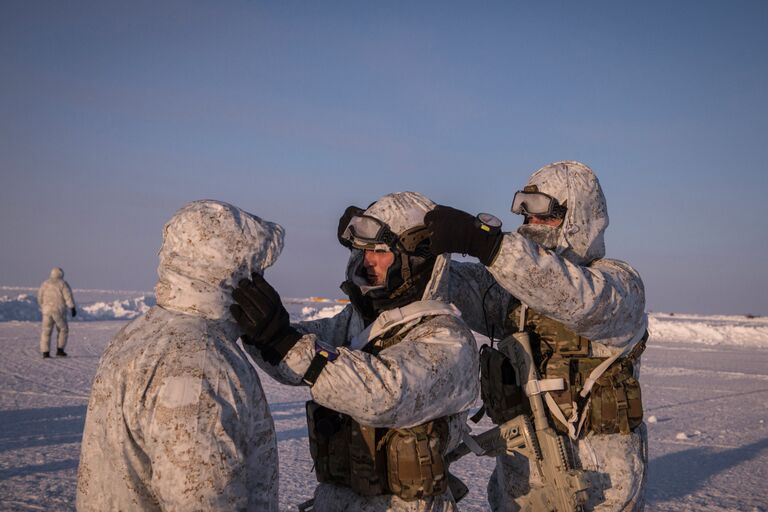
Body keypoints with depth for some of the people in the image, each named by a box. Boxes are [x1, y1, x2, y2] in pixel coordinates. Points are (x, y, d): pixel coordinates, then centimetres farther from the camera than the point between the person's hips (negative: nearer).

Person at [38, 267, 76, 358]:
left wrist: (42, 307, 29)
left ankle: (45, 352, -2)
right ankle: (59, 350, 6)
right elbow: (68, 297, -11)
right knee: (63, 330, 12)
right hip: (59, 310, -4)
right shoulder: (63, 284, -2)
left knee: (46, 331, 5)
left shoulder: (45, 283, 10)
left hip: (47, 310, 4)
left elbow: (40, 297, 14)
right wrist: (72, 308, -11)